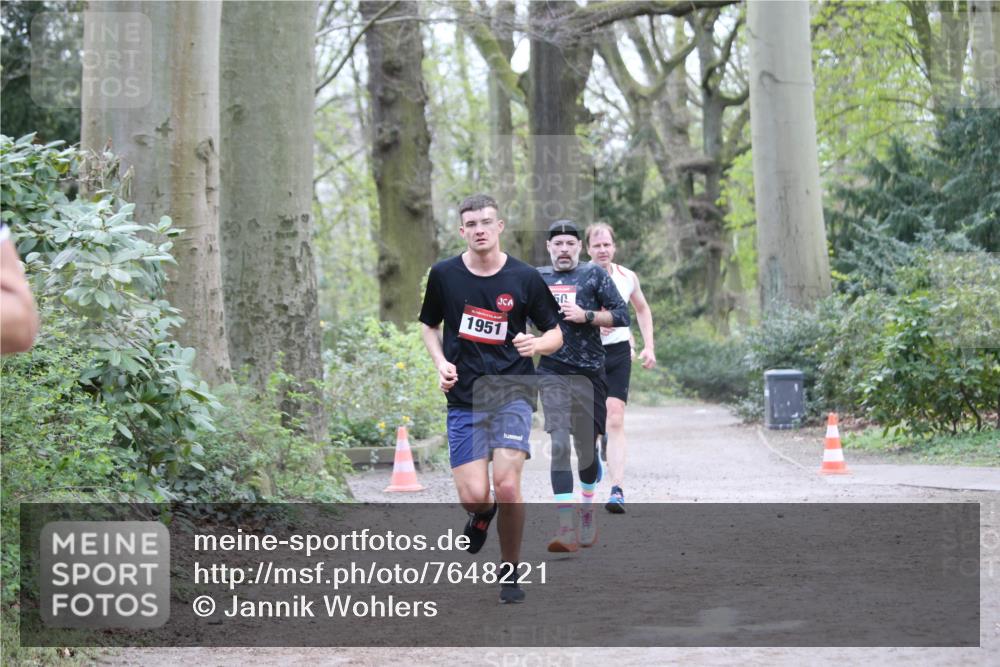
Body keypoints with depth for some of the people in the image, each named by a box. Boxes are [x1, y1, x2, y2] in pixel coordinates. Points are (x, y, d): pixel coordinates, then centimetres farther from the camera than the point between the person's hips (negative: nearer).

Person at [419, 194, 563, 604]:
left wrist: (537, 344, -15)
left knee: (507, 486, -17)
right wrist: (441, 362, 1)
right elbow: (429, 325, 19)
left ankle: (510, 571, 6)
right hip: (464, 398, 1)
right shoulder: (444, 275, 3)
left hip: (513, 390, -1)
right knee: (473, 495, -10)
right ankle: (481, 515, 31)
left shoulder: (524, 277, -1)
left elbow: (555, 334, 8)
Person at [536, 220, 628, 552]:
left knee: (586, 449, 9)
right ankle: (567, 528, -18)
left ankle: (587, 509, 36)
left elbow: (622, 316, -1)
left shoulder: (594, 274, 4)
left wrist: (586, 316, -12)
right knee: (559, 446, -13)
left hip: (589, 372, 0)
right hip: (552, 373, 0)